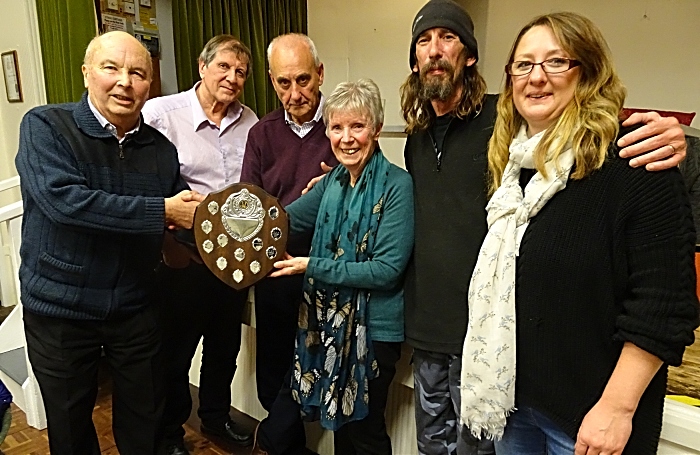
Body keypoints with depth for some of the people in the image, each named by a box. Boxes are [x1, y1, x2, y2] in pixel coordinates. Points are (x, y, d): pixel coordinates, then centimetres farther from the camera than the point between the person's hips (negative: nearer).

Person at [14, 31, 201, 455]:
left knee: (145, 420, 17)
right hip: (59, 310, -2)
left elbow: (182, 219, 10)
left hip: (136, 307, 3)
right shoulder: (45, 126, -11)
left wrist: (190, 221, -13)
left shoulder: (161, 148, 1)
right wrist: (162, 212, -27)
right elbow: (62, 200, -27)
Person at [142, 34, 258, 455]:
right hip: (183, 258, -5)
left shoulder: (250, 122, 4)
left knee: (225, 346, 21)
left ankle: (216, 415, 45)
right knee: (176, 350, 12)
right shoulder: (161, 113, -10)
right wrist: (167, 239, -19)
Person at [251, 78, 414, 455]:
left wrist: (314, 267, -20)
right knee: (340, 422, 23)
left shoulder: (397, 185, -17)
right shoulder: (333, 181, 3)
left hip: (373, 328, -4)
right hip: (329, 322, 5)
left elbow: (388, 270, -21)